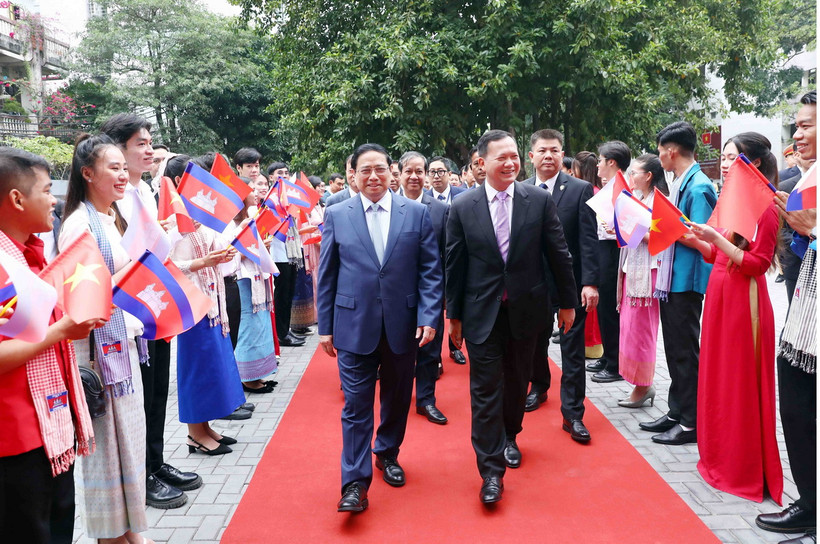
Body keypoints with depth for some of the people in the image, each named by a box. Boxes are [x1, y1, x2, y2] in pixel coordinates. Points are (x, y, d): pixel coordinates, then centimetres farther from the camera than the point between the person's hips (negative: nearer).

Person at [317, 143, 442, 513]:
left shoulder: (416, 212, 1)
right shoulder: (336, 215, 1)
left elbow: (430, 270, 1)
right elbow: (326, 274, 3)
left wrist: (429, 317, -8)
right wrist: (325, 327, 1)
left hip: (402, 325, 1)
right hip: (354, 325, -1)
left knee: (397, 398, 16)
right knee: (356, 404, 0)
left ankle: (387, 454, 38)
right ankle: (355, 481, 9)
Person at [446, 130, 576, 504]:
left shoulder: (539, 200, -3)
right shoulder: (462, 208, -4)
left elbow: (558, 255, 2)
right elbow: (455, 265, 1)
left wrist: (567, 302, 6)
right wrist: (455, 315, 5)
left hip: (526, 308, 2)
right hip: (482, 313, -1)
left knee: (517, 381, 17)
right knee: (485, 389, -1)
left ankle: (509, 435, 43)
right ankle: (492, 469, 7)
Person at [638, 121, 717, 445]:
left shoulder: (699, 188, -16)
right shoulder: (679, 184, 13)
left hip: (686, 282, -9)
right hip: (669, 280, 9)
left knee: (685, 352, -1)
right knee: (674, 349, 15)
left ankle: (691, 423, 10)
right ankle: (676, 412, 27)